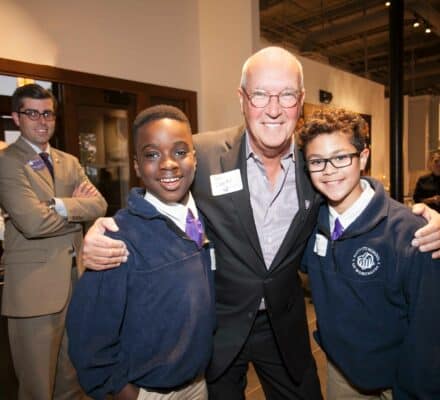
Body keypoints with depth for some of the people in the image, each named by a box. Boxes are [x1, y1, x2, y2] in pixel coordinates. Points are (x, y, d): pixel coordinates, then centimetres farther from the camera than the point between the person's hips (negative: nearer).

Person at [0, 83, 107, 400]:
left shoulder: (70, 162, 11)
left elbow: (100, 206, -2)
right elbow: (33, 222, -21)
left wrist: (61, 205, -17)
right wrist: (78, 210, -7)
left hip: (76, 278, 6)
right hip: (35, 286, -6)